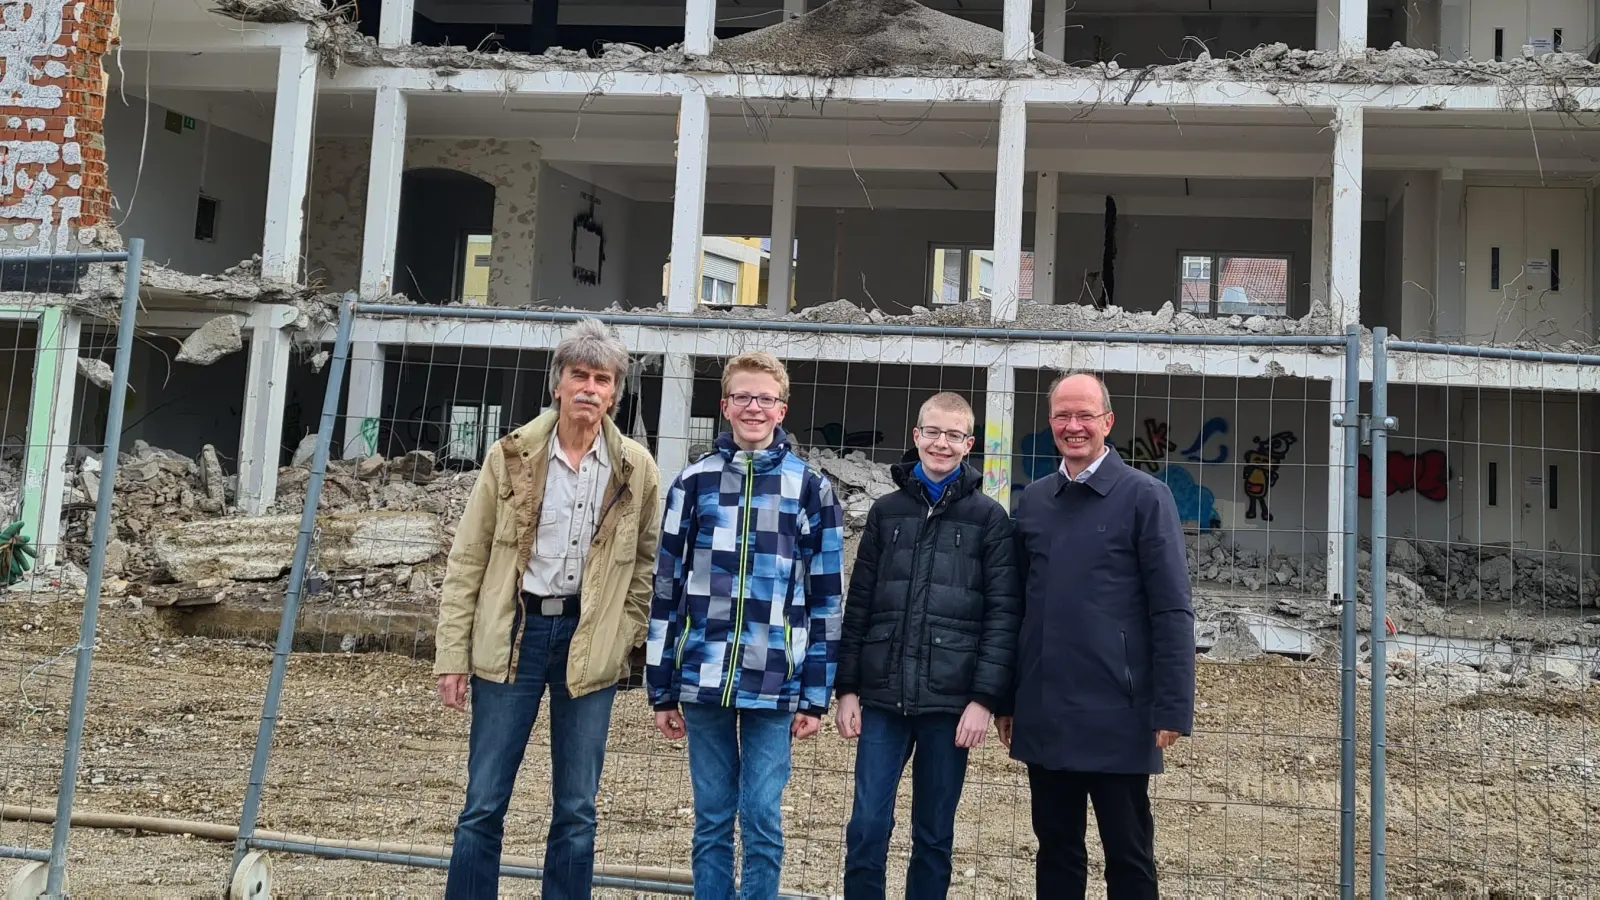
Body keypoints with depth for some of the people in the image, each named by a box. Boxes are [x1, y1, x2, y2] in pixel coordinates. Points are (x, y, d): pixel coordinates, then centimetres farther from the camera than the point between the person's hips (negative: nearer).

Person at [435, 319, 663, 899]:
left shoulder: (637, 469, 0)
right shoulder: (512, 456, -2)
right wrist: (452, 656, -3)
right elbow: (466, 562, 1)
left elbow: (645, 565, 9)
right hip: (512, 634, -1)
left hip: (589, 644, 1)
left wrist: (627, 641, 2)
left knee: (577, 809, 9)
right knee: (484, 804, 4)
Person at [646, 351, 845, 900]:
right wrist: (662, 690, 5)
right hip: (704, 680, 1)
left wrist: (816, 695, 1)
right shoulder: (695, 482, 5)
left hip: (775, 685, -1)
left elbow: (826, 597, 3)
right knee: (712, 820, 11)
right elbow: (667, 588, 6)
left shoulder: (810, 489, 2)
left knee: (763, 822, 4)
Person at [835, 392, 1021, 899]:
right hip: (883, 697, 2)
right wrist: (848, 688, 5)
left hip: (951, 702, -2)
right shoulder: (886, 511, 10)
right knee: (866, 831, 1)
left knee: (934, 837, 8)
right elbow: (859, 604, 10)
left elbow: (1003, 614, -2)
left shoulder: (990, 518, 2)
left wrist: (984, 699, -9)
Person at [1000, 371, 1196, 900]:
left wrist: (1172, 707, -12)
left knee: (1128, 855, 7)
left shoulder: (1145, 497, -4)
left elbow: (1171, 612, -7)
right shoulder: (1032, 502, 10)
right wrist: (1005, 697, 12)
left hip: (1115, 716, -4)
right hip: (1043, 716, 4)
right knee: (1056, 849, 14)